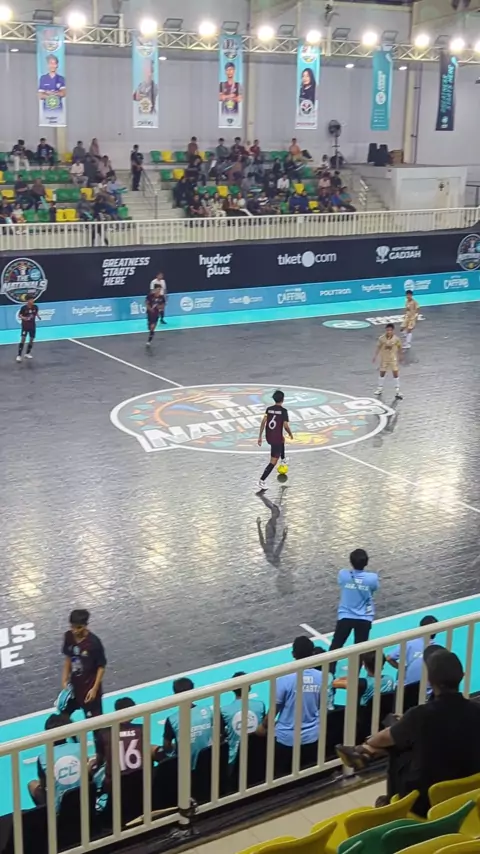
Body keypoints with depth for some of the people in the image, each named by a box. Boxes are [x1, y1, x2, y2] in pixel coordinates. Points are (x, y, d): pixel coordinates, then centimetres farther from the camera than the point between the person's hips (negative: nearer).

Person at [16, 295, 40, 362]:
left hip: (32, 326, 5)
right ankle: (19, 356, -12)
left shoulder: (35, 307, -6)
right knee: (23, 339, -13)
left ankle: (27, 353, 27)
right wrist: (23, 318, -26)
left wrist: (38, 316, -7)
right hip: (25, 326, -5)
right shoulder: (24, 307, -17)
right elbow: (19, 315, -6)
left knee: (31, 339, 10)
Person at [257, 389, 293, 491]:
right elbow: (286, 426, -13)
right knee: (273, 461, -1)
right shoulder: (283, 411, -12)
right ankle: (262, 480, -10)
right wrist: (290, 434, 7)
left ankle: (283, 460, 57)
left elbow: (263, 422, -3)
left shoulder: (268, 409, 2)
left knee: (282, 440, 39)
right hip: (277, 438, -6)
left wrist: (260, 436, 1)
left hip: (268, 437, 6)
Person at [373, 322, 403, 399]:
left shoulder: (396, 339, -17)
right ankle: (380, 388, 32)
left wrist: (400, 356, 6)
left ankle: (397, 391, 6)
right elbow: (378, 347, -6)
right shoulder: (381, 338, -17)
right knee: (382, 373, 13)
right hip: (384, 358, 1)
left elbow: (399, 347, -2)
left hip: (393, 358, -1)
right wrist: (375, 356, -8)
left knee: (396, 373, -2)